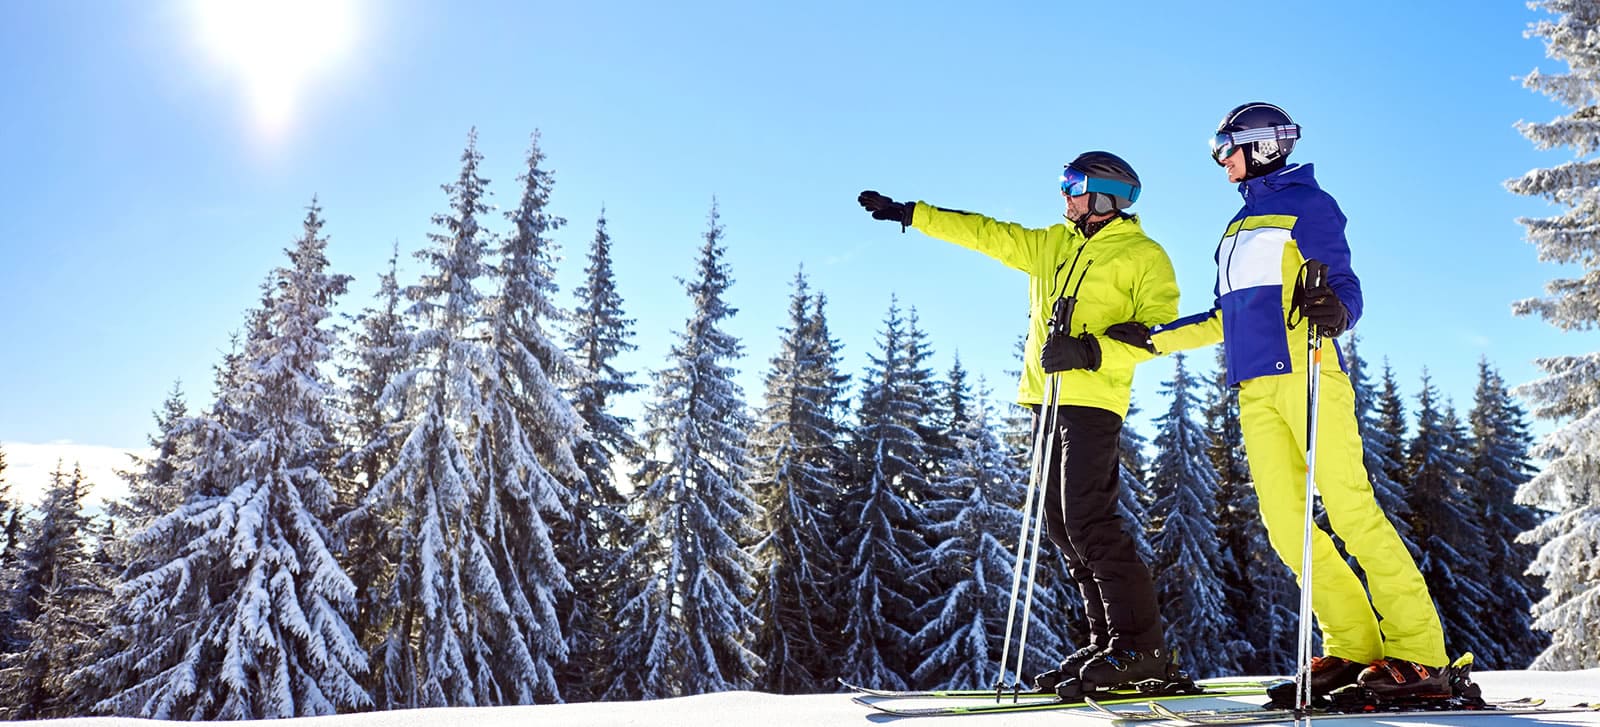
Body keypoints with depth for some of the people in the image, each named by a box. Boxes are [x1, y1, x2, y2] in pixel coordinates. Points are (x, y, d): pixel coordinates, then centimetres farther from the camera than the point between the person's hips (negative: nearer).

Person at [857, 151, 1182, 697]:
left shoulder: (1143, 256, 1)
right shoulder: (1050, 244, 21)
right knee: (1063, 526, 5)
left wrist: (1091, 351, -21)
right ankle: (1108, 640, 11)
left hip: (1093, 400, -7)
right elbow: (984, 233, 21)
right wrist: (908, 215, 18)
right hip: (1048, 399, 7)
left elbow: (1157, 327, -9)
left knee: (1088, 521, -16)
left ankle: (1140, 647, -9)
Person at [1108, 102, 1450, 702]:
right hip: (1256, 387, 7)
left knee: (1350, 509, -12)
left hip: (1305, 373, -7)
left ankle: (1419, 656, -6)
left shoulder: (1307, 203, 4)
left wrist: (1332, 308, -28)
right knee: (1284, 522, 0)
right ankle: (1354, 646, 6)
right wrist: (1156, 339, 28)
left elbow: (1344, 284, -6)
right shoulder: (1239, 224, 25)